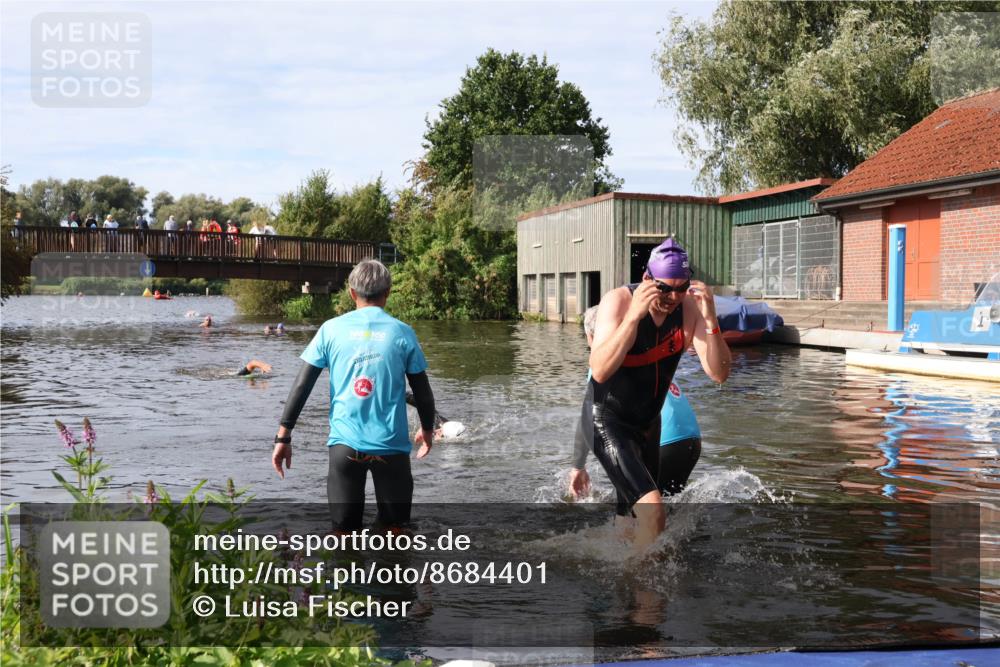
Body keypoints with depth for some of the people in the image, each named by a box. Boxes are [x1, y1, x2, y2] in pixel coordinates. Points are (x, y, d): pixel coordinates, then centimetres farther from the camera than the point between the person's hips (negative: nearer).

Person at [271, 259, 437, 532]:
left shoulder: (331, 329, 2)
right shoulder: (402, 332, 0)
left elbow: (301, 386, -1)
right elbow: (422, 392, 5)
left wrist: (283, 436, 5)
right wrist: (428, 430, 23)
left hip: (344, 443, 1)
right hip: (391, 445, -1)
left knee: (344, 532, 9)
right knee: (395, 530, 12)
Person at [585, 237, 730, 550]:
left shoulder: (690, 307, -11)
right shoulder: (618, 300, -21)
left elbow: (719, 374, -17)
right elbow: (600, 371, -33)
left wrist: (710, 320, -30)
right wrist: (634, 314, -40)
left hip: (647, 424, 6)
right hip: (607, 421, -6)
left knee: (631, 517, 19)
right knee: (653, 510, -22)